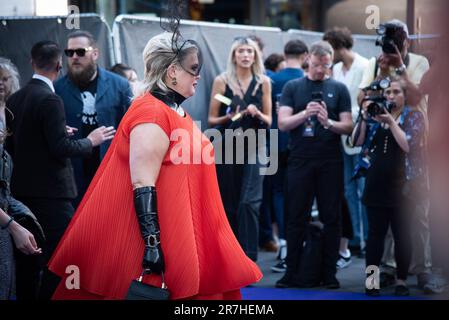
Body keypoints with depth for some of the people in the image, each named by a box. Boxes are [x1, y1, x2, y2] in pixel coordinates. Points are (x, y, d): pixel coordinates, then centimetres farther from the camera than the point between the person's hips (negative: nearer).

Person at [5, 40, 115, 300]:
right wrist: (91, 140, -3)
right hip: (50, 191, -8)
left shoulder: (14, 99, 8)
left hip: (22, 188, 8)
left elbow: (10, 145, 13)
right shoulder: (49, 99, -15)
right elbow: (60, 148, -18)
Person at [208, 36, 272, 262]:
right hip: (227, 147, 0)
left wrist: (257, 114, -10)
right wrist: (229, 117, -13)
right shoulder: (222, 81, 3)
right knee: (228, 204, 5)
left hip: (253, 148, 0)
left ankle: (248, 257, -10)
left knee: (249, 203, -12)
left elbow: (268, 120, 10)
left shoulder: (264, 82, 6)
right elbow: (212, 119, 5)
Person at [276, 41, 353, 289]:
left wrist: (328, 122, -17)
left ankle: (329, 273, 9)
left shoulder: (339, 89, 7)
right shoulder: (292, 87, 7)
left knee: (331, 218, 3)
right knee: (296, 218, 2)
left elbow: (348, 127, 3)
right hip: (299, 161, 0)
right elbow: (282, 124, -1)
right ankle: (292, 273, 6)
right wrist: (305, 113, -18)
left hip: (330, 163, 0)